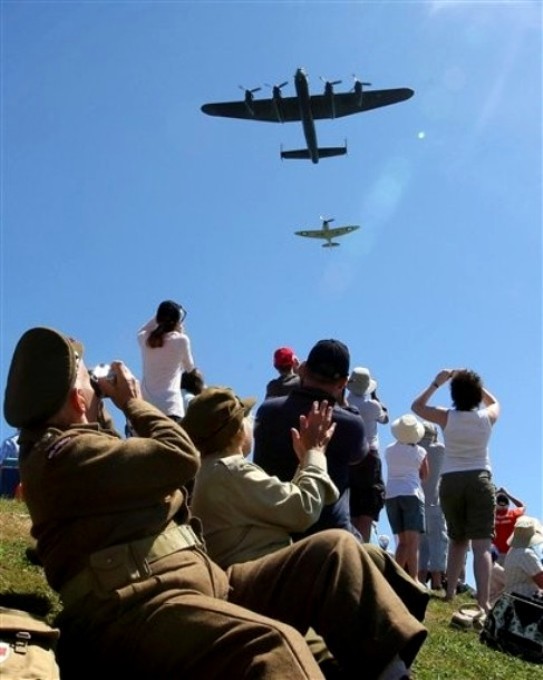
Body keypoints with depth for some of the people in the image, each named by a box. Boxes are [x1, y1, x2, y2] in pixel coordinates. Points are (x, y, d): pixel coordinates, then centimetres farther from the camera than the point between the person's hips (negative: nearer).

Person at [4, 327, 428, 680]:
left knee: (334, 550, 1)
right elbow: (180, 456, -11)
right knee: (272, 645, -40)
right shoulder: (63, 453, -7)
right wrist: (132, 401, 4)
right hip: (141, 605, -10)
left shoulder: (62, 448, 27)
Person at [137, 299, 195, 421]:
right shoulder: (181, 340, -4)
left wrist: (157, 318, 21)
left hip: (146, 405, 5)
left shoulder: (145, 339, 6)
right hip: (170, 407, -5)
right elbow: (190, 367, 13)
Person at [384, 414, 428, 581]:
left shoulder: (389, 450, 6)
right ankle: (413, 580, -18)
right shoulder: (419, 452, -1)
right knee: (413, 541, -9)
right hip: (412, 494, -4)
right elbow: (424, 475, 11)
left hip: (391, 495, 4)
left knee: (403, 541, 12)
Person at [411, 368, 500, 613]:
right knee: (481, 544, -8)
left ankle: (450, 592, 19)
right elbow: (494, 402, 26)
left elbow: (417, 406, 13)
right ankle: (483, 600, -18)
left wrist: (436, 383, 11)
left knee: (457, 540, 19)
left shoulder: (447, 417, -4)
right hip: (480, 481, -1)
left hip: (451, 482, 1)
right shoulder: (487, 417, 1)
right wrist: (475, 384, 20)